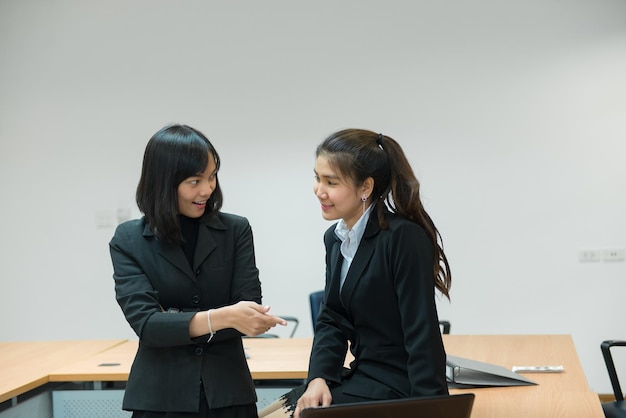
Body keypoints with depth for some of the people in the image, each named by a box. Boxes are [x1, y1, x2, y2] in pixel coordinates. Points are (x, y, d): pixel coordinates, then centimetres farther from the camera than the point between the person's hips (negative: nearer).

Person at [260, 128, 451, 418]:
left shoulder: (405, 238, -19)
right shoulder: (335, 238, 7)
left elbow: (423, 336, -21)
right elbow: (332, 320, 8)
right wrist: (318, 378, -9)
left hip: (395, 389, -8)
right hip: (361, 377, 8)